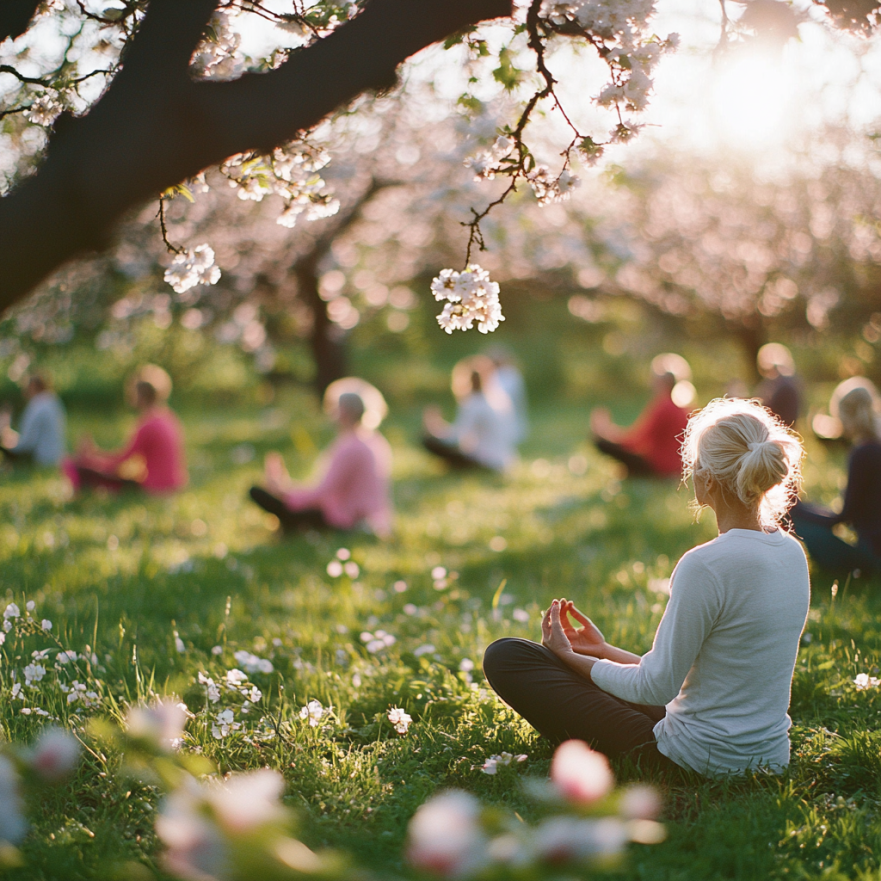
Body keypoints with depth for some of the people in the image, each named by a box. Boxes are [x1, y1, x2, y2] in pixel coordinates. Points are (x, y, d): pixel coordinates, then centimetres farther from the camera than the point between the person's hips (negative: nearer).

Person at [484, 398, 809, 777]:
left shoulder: (707, 565, -25)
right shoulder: (792, 553, 2)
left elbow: (656, 687, -18)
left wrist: (570, 657, -2)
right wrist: (606, 651, 15)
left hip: (703, 764, -9)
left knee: (505, 656, -3)